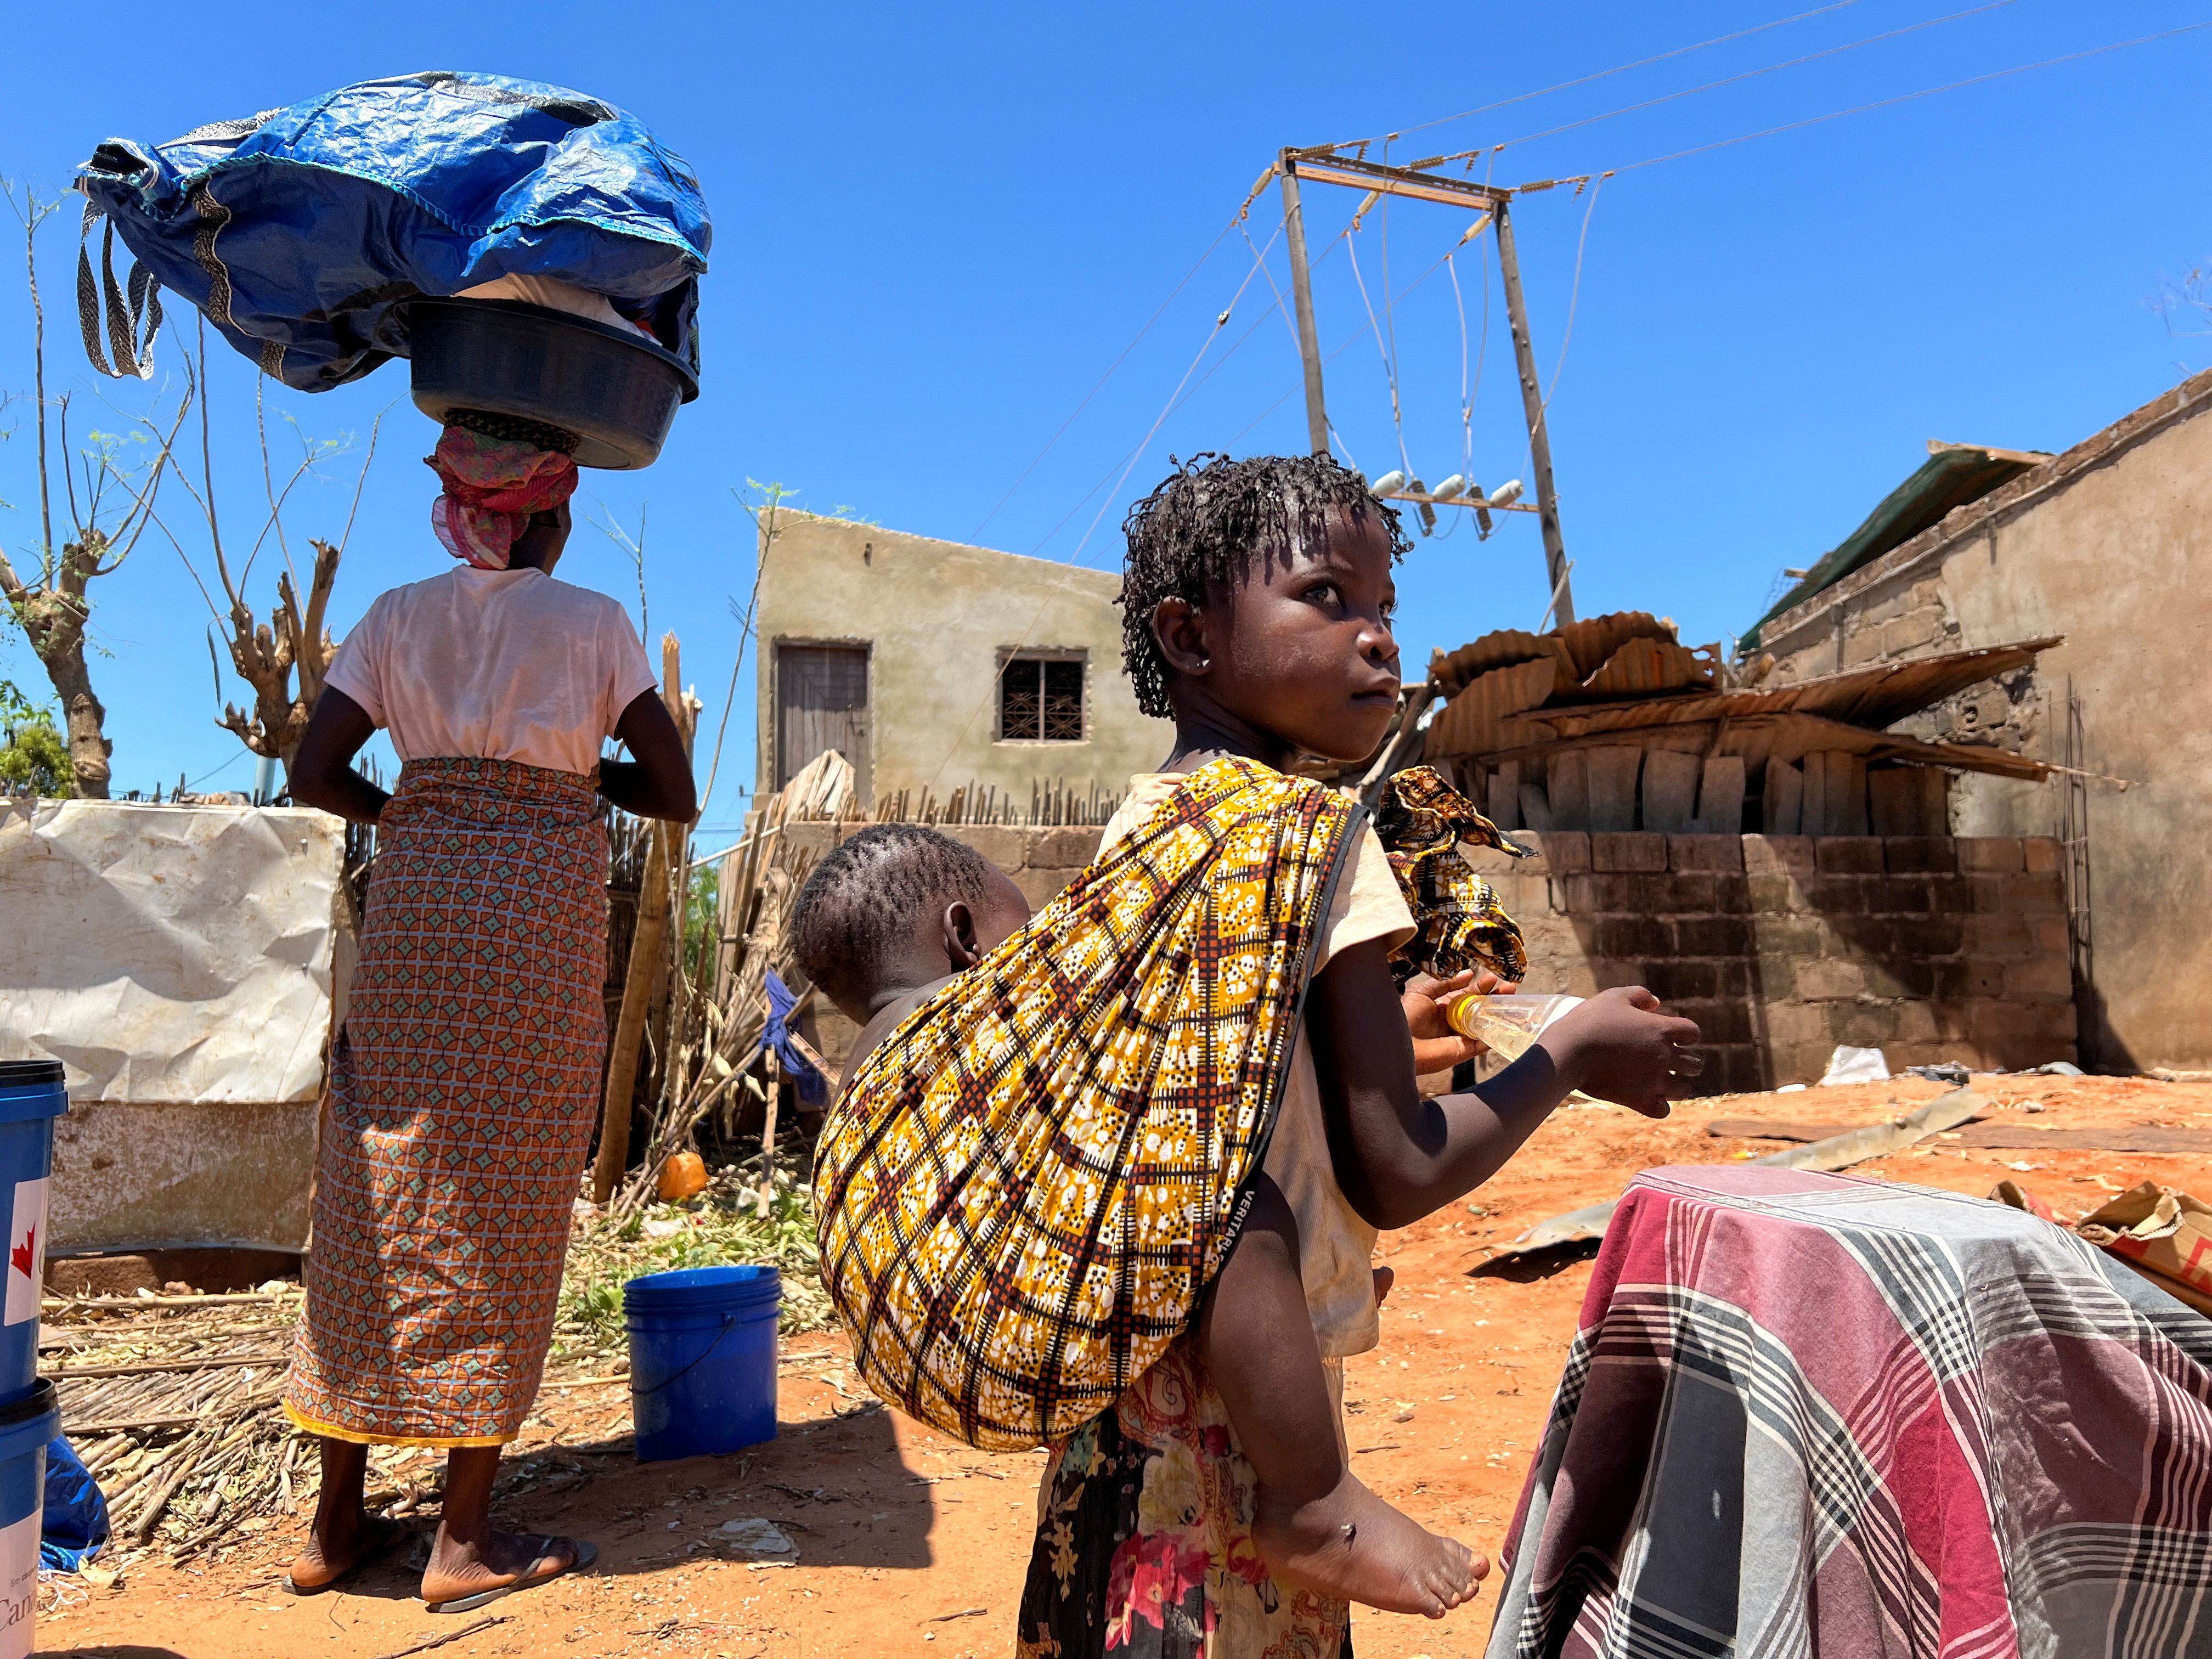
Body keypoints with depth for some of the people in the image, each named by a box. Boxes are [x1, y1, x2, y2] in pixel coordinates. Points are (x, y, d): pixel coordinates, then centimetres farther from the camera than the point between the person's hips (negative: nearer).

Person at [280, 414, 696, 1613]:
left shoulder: (398, 617, 8)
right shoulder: (595, 624, 0)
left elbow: (314, 773, 3)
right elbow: (674, 794, -2)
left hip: (414, 903, 4)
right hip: (545, 915, -3)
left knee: (381, 1192, 12)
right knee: (502, 1210, 3)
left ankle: (336, 1521, 20)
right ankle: (462, 1539, 10)